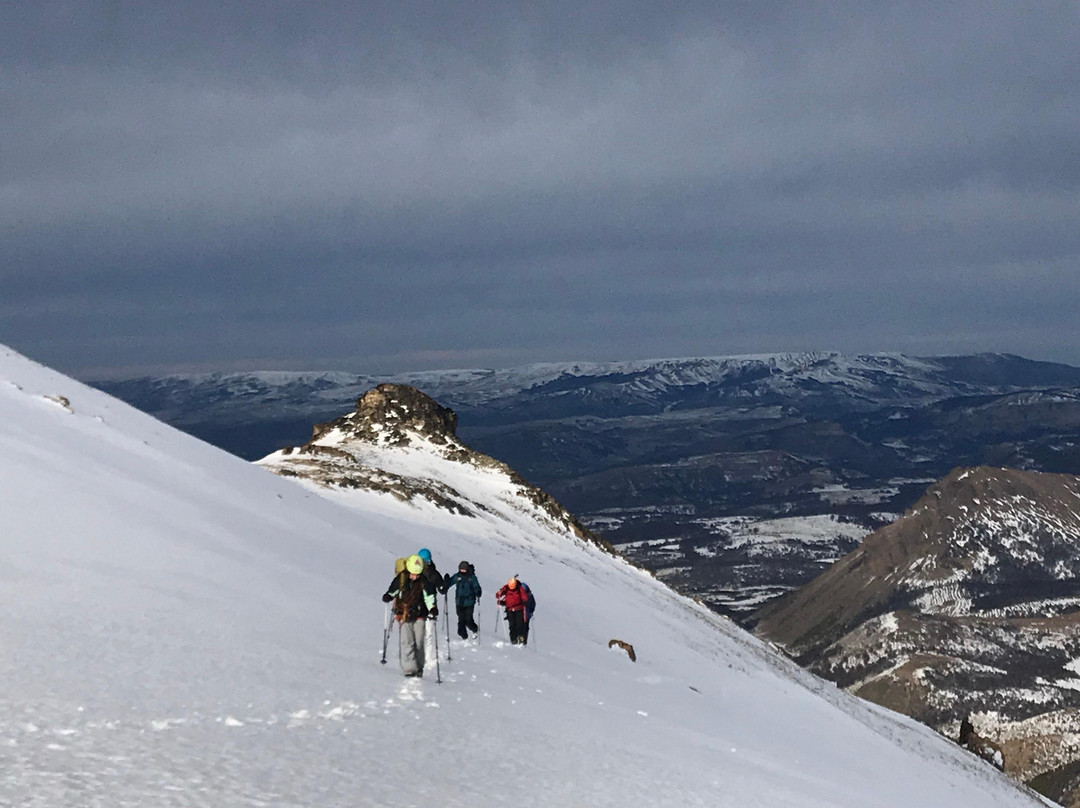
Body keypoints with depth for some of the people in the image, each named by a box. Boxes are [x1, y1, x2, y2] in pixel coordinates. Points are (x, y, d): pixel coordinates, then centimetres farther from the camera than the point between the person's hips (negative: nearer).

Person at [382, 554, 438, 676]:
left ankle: (419, 668, 17)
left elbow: (429, 596, -12)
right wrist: (388, 596, -12)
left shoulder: (424, 582, -7)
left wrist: (433, 608, -28)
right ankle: (409, 668, -14)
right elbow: (392, 591, 9)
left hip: (419, 616, 0)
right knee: (407, 643, -11)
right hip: (403, 615, 0)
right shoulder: (400, 579, -5)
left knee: (419, 643, 3)